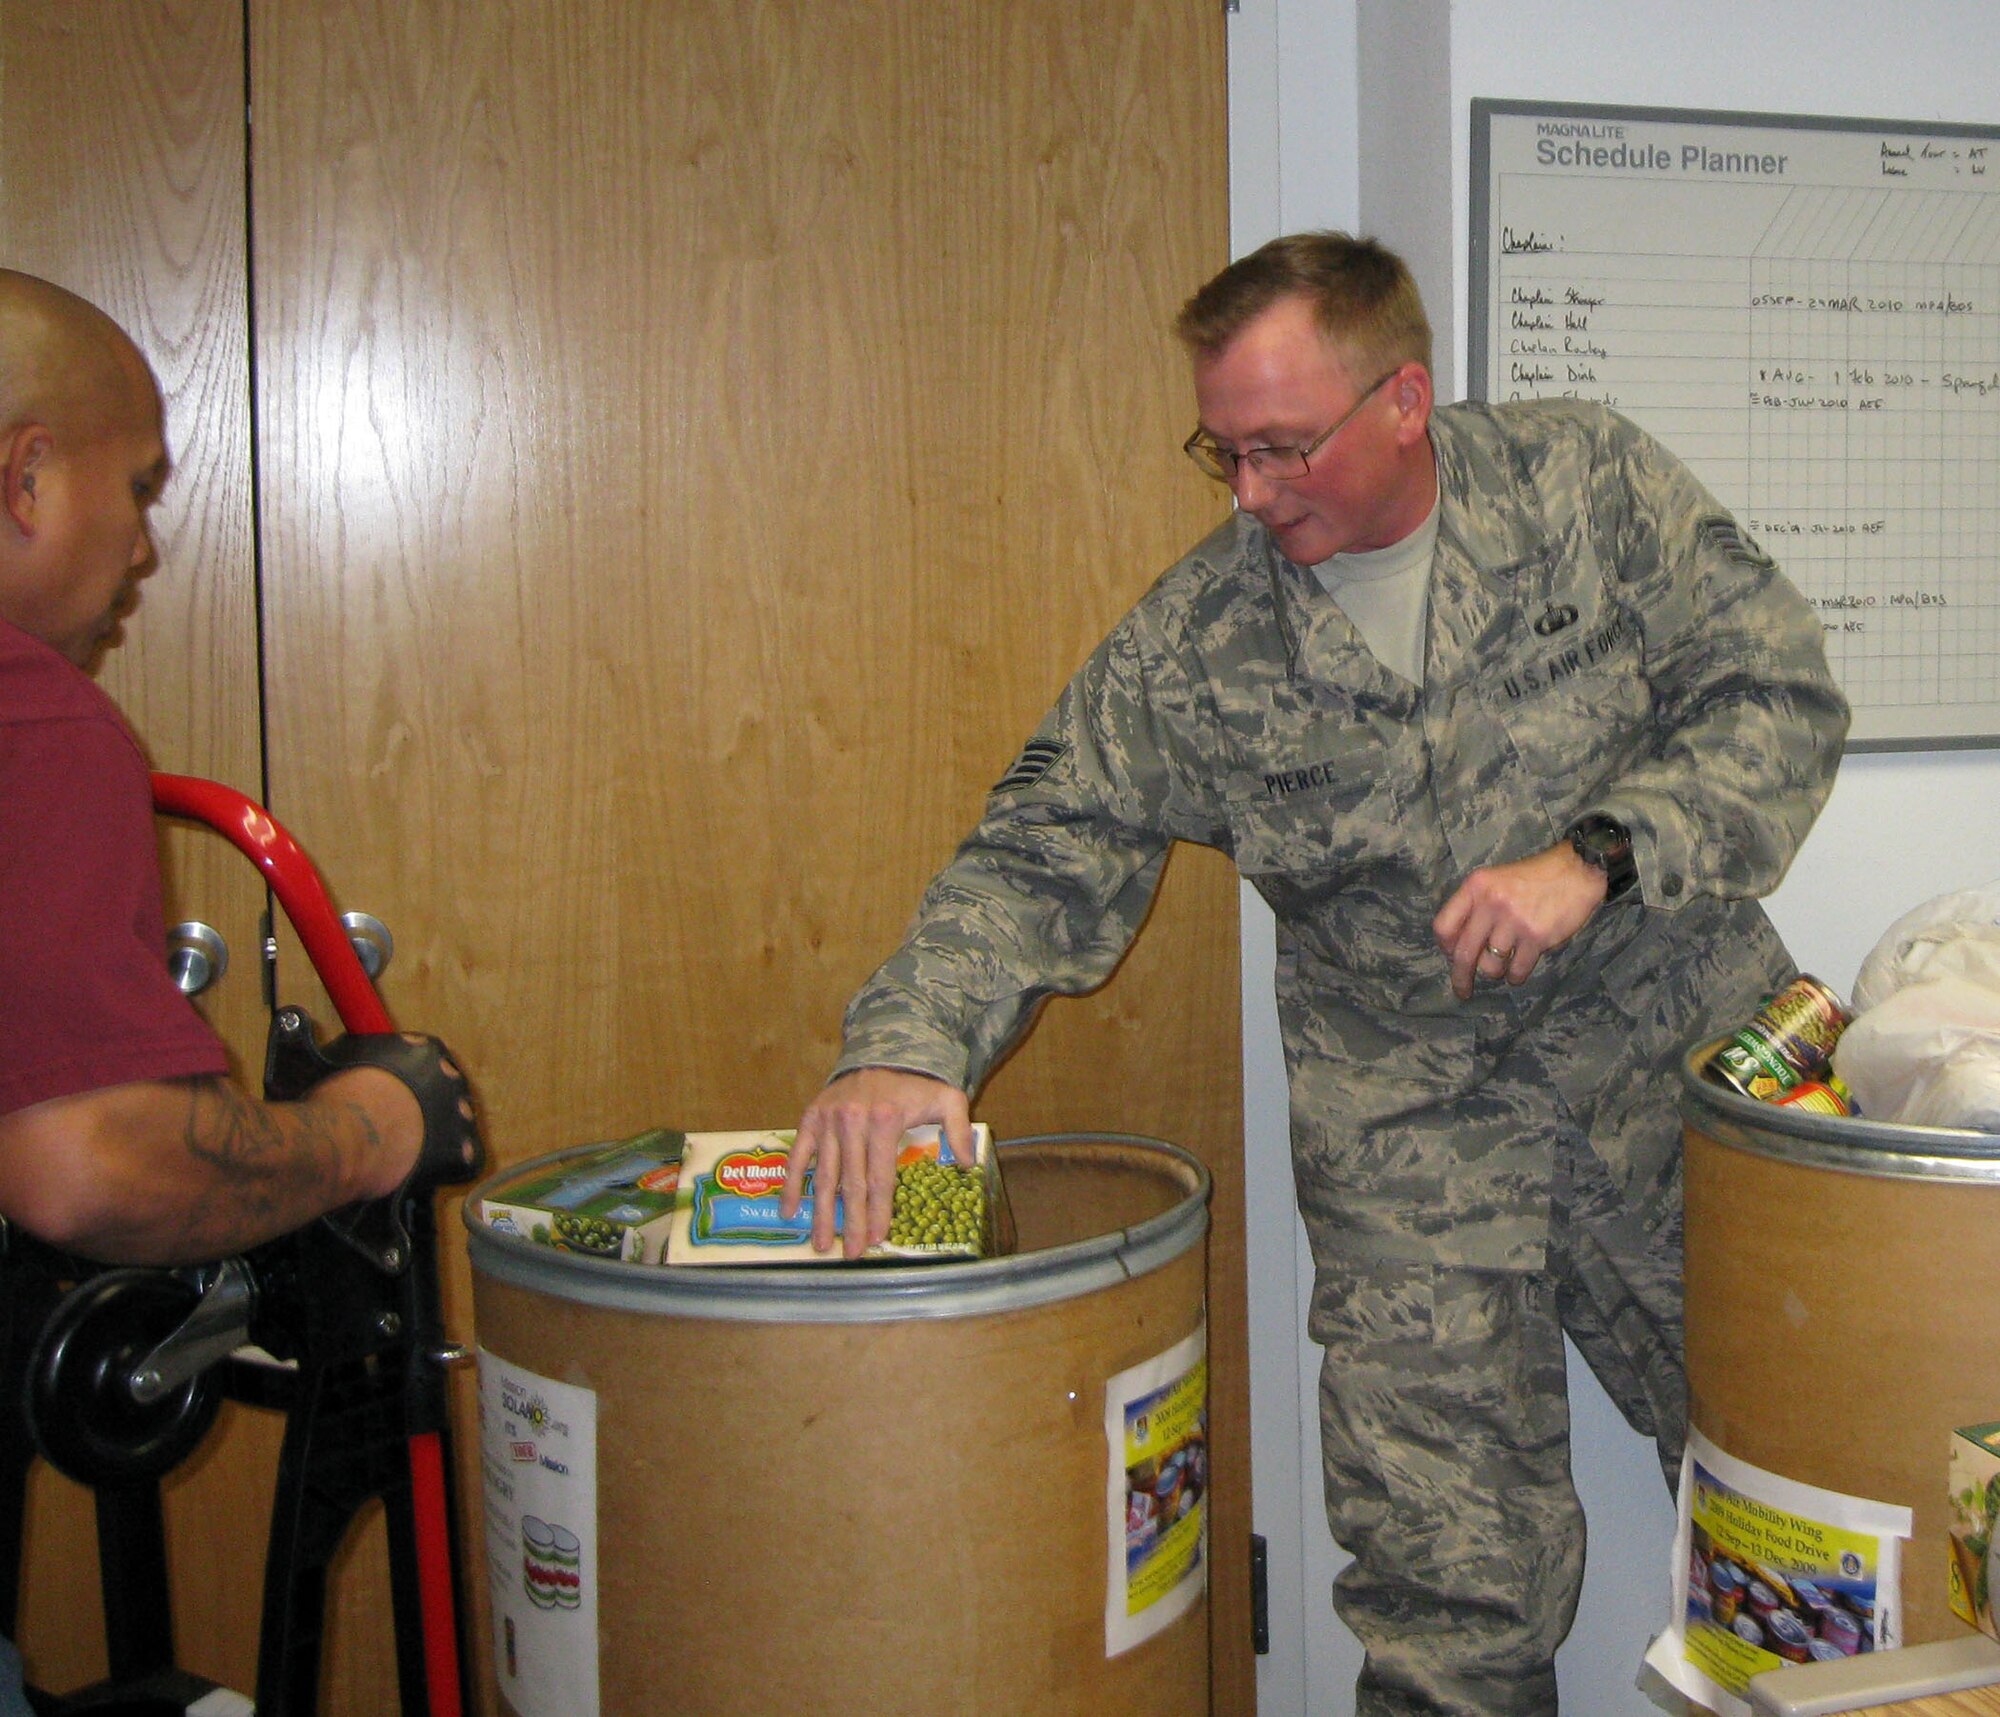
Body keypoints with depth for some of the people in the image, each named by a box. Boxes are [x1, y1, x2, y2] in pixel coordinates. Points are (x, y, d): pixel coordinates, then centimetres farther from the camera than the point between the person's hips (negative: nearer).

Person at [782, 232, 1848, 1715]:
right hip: (1416, 1143, 0)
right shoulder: (1197, 644, -3)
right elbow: (1047, 854, -5)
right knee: (1451, 1589, 0)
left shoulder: (1590, 485, -4)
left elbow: (1778, 698, -6)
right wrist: (908, 1045, -22)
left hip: (1686, 1060, 0)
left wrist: (1598, 854, -21)